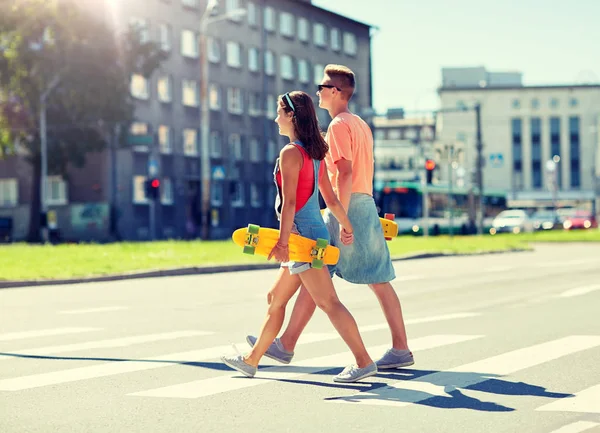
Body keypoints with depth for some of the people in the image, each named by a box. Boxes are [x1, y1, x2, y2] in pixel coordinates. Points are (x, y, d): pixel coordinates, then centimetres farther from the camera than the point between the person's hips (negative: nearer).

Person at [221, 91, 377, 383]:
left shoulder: (290, 153, -13)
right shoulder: (315, 154, 13)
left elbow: (289, 202, -19)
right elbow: (331, 198, 17)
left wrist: (283, 241, -22)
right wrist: (346, 226, 28)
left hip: (301, 235, -10)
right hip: (315, 233, 10)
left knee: (328, 302, -13)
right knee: (276, 298, 17)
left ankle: (364, 362, -16)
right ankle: (251, 361, 26)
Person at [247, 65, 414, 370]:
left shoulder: (339, 125, -10)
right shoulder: (361, 124, 19)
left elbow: (345, 174, -19)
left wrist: (341, 220, -23)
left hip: (348, 207, -9)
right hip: (366, 205, 9)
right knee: (379, 281, 6)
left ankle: (286, 345, 1)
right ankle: (401, 349, 5)